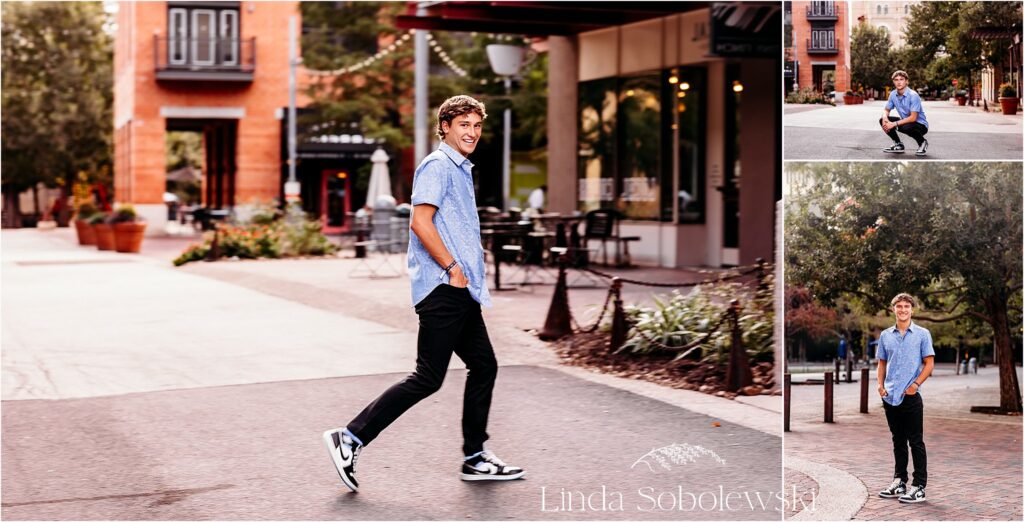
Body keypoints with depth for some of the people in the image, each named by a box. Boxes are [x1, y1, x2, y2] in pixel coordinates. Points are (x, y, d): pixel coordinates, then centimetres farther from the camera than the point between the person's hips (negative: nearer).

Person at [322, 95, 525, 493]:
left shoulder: (461, 170, 22)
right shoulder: (438, 165, -9)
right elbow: (420, 222, -20)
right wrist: (453, 268, -18)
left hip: (461, 291, 10)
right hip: (441, 289, -10)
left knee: (484, 367, 11)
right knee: (428, 378, -10)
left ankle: (475, 458, 19)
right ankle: (350, 439, -7)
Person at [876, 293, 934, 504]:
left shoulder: (922, 334, -1)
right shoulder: (885, 335, 10)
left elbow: (929, 363, -2)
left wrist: (916, 384, -13)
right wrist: (881, 384, 0)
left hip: (911, 396, -4)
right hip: (890, 397, 4)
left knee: (916, 442, -3)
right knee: (898, 441, 13)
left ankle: (919, 487, -2)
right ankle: (899, 482, 21)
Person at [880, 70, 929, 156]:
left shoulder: (913, 95, -24)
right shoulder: (893, 94, -4)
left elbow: (913, 118, -28)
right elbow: (886, 110, 8)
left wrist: (894, 124, -31)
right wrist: (885, 118, -17)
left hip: (920, 125, -7)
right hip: (905, 121, 7)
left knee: (906, 127, -39)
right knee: (882, 120, -9)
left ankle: (922, 142, -6)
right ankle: (898, 145, 8)